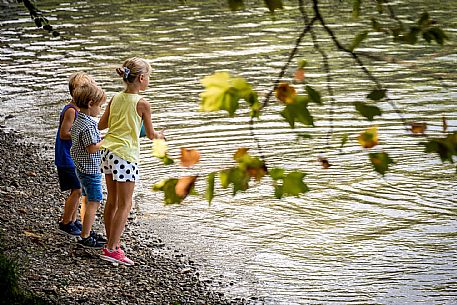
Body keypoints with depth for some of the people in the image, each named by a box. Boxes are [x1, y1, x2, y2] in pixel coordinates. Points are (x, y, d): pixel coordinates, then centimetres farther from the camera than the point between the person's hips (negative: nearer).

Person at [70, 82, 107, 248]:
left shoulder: (77, 122, 7)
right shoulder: (88, 125, -23)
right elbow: (92, 148, -26)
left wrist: (101, 139, 12)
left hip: (81, 167, 10)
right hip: (90, 169, -10)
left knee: (90, 200, 20)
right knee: (94, 201, -3)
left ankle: (87, 231, 29)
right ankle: (85, 237, -1)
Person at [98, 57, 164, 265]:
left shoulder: (115, 99, 8)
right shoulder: (142, 104, -10)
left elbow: (101, 125, 16)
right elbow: (150, 134, 0)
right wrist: (159, 136, 22)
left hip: (108, 151, 7)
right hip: (126, 155, -7)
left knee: (112, 201, 17)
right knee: (124, 205, -1)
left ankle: (112, 242, 26)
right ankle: (111, 249, -3)